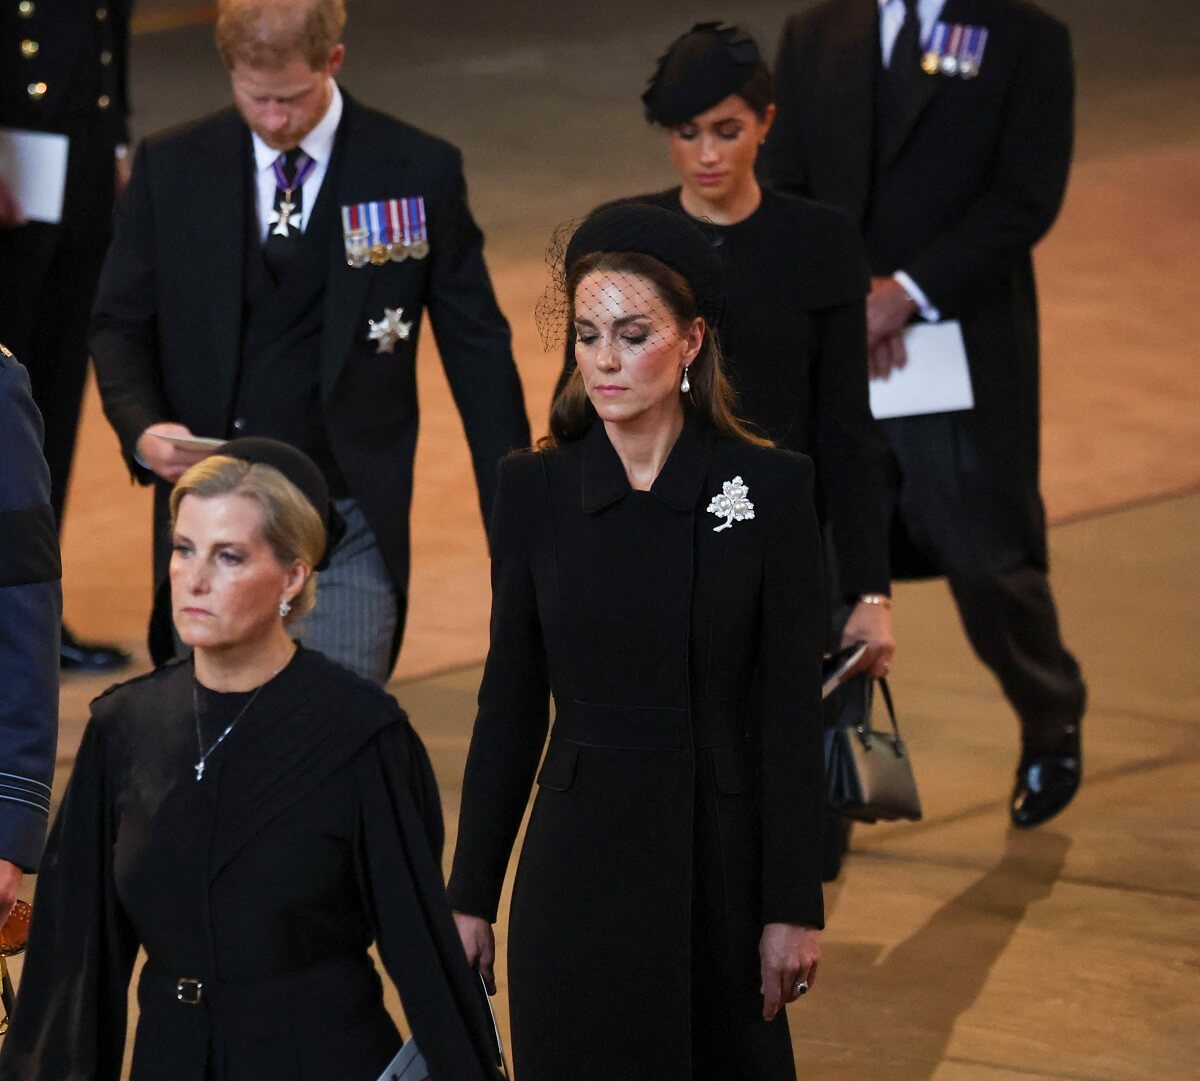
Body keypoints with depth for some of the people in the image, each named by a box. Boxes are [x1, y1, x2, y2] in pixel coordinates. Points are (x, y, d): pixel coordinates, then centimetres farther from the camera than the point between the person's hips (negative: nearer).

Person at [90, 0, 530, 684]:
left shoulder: (420, 173, -2)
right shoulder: (171, 168, 2)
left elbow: (478, 353, 3)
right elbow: (121, 325, 11)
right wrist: (141, 428, -11)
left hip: (351, 529, -2)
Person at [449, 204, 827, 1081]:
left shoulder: (770, 488, -6)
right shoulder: (535, 491, 1)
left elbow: (791, 712, -5)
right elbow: (509, 707, 5)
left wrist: (795, 907, -7)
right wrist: (470, 898, 5)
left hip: (718, 865, -1)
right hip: (580, 863, 2)